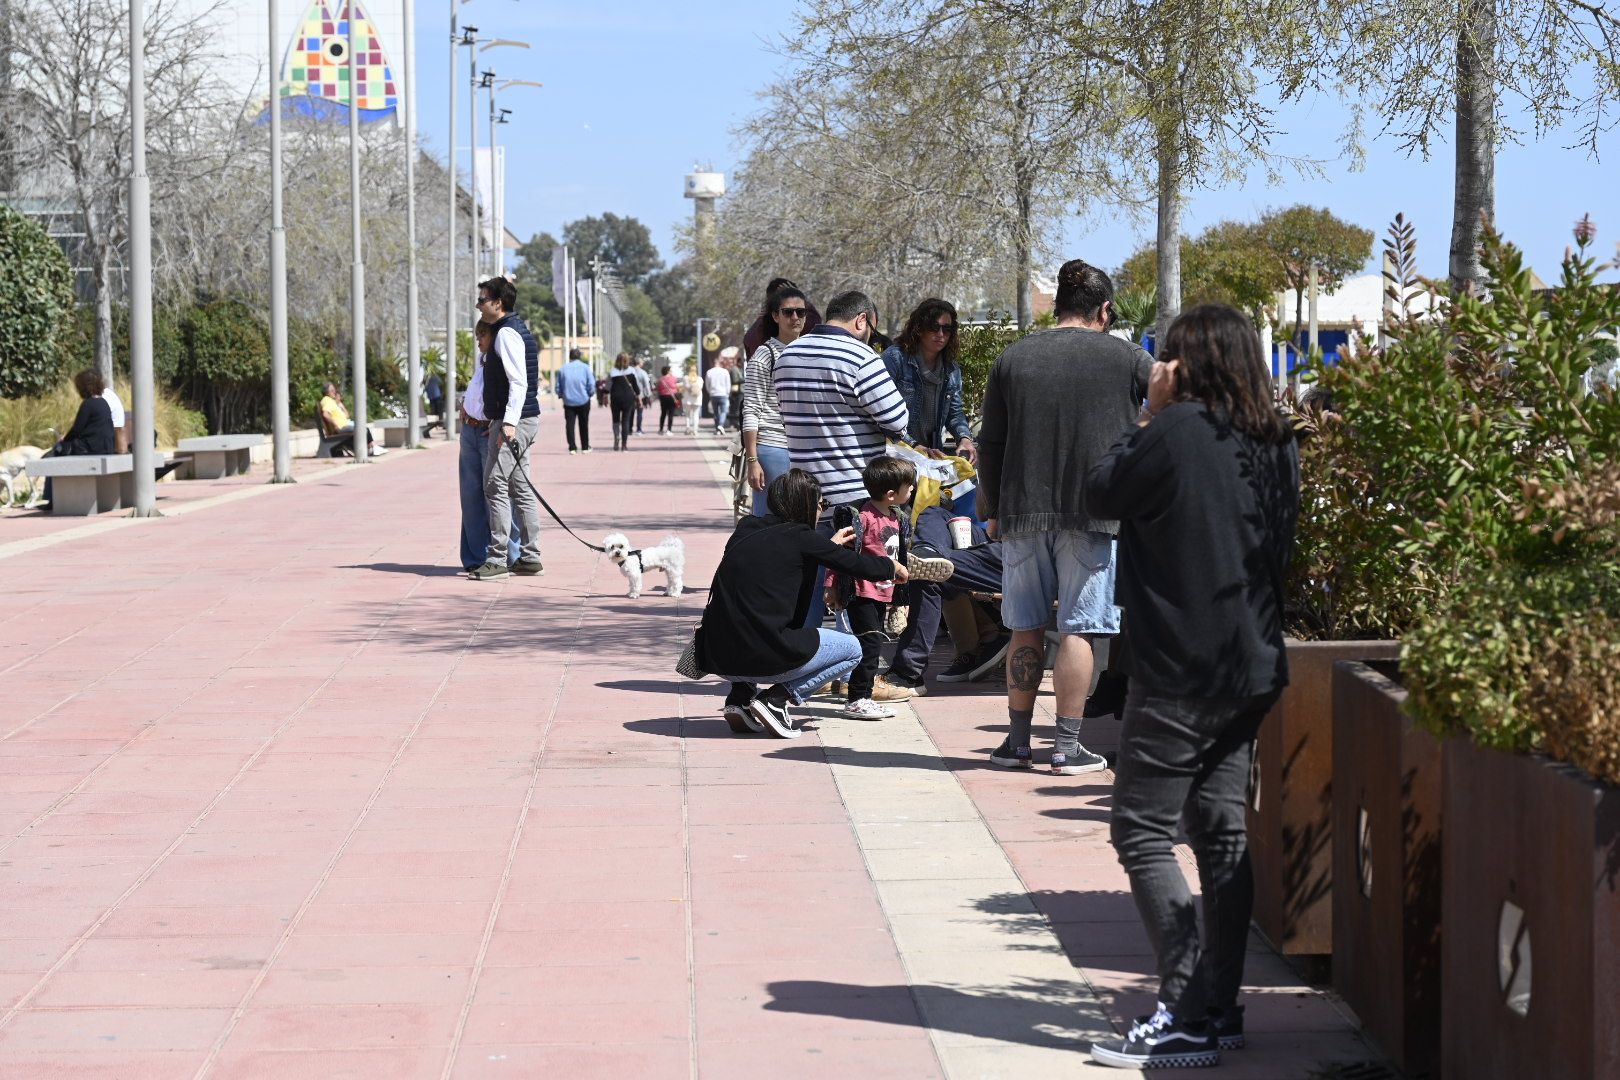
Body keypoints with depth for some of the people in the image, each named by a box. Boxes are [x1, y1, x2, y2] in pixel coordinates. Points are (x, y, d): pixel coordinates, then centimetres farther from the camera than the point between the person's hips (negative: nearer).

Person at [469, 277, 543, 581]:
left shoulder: (507, 333, -13)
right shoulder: (518, 329, 18)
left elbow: (519, 382, -22)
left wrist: (508, 422, -29)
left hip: (514, 420, -11)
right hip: (523, 420, 11)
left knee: (495, 486, -10)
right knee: (520, 488, 11)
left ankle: (497, 558, -11)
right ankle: (530, 556, 13)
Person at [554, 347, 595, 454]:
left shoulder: (562, 369, 2)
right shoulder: (585, 368, -3)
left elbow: (557, 387, 4)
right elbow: (591, 385, -6)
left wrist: (561, 395, 20)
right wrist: (590, 394, 12)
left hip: (568, 401, 0)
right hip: (583, 400, 0)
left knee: (570, 425, 3)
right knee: (584, 425, 11)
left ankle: (572, 448, -6)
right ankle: (585, 447, 17)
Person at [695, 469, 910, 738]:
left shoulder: (746, 530, 13)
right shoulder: (799, 537, -5)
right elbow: (861, 566, 2)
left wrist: (831, 545, 44)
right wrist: (893, 566, 23)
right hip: (761, 659, -6)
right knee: (852, 649, 15)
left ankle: (740, 698, 18)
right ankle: (777, 699, -1)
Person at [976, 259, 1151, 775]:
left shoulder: (1012, 359, 7)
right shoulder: (1123, 358, -1)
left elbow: (990, 444, 9)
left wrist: (992, 509, 16)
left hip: (1022, 513, 3)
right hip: (1090, 513, -3)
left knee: (1026, 628, 11)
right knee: (1078, 630, 1)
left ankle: (1017, 740, 14)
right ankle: (1068, 746, 1)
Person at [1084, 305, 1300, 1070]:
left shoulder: (1177, 430, -15)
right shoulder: (1277, 443, 8)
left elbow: (1102, 495, -3)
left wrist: (1148, 412, 3)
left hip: (1179, 669, -8)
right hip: (1252, 665, 8)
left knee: (1143, 832, -3)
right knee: (1222, 830, 12)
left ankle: (1187, 1018, -8)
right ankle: (1218, 1006, 16)